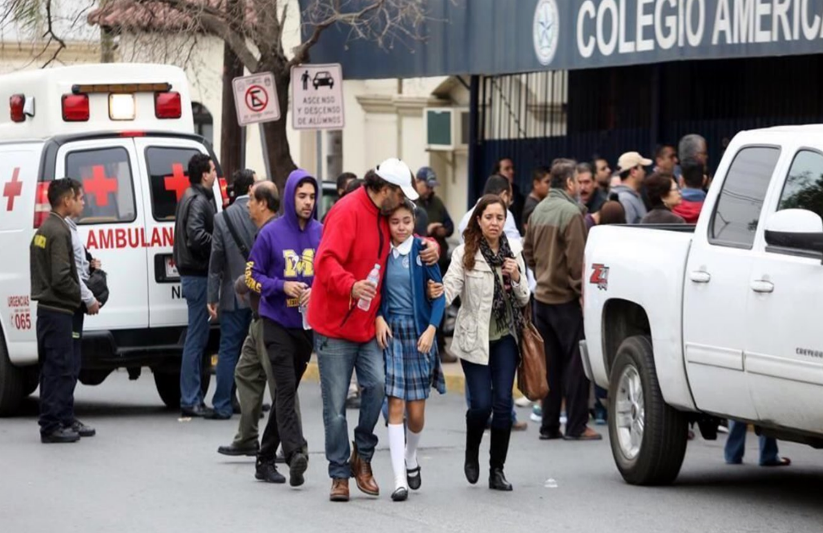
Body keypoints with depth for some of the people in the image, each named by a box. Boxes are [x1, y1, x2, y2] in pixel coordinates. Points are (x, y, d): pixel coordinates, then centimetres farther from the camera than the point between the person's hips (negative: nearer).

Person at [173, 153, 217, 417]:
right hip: (198, 274, -11)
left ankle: (192, 398, 20)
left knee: (197, 337, 15)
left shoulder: (190, 197, 17)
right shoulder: (199, 201, -15)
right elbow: (197, 235, -29)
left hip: (192, 273, 11)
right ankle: (190, 401, -6)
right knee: (197, 338, -7)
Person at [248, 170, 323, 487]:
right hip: (277, 321, -4)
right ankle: (295, 452, -26)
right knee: (285, 387, -16)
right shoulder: (272, 233, -5)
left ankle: (266, 456, 21)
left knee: (286, 391, 11)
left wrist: (317, 291, -10)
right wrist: (282, 286, -15)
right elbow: (253, 276, 1)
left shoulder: (321, 234, 2)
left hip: (307, 324, 4)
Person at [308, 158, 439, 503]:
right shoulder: (348, 212, -15)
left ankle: (362, 457, 4)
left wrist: (429, 245, 9)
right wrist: (350, 285, -43)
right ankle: (339, 475, 10)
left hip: (367, 325, 6)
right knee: (335, 405, -1)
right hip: (334, 323, -6)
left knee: (377, 384, -14)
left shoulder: (384, 216, 11)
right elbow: (326, 261, -25)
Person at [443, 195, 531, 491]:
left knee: (503, 402, -4)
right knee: (482, 403, -8)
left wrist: (516, 277, -8)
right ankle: (472, 454, 21)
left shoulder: (513, 252, 7)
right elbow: (450, 287, -17)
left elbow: (524, 299, 11)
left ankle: (497, 469, 6)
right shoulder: (465, 254, -6)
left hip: (505, 336, 3)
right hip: (475, 338, -3)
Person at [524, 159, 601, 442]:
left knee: (550, 363, 11)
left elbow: (528, 251, 17)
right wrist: (582, 291, -12)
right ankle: (576, 426, -1)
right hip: (565, 299, -8)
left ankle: (549, 425, 12)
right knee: (575, 362, -2)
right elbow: (576, 260, -18)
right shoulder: (571, 212, -16)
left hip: (542, 296, 8)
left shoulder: (539, 210, 9)